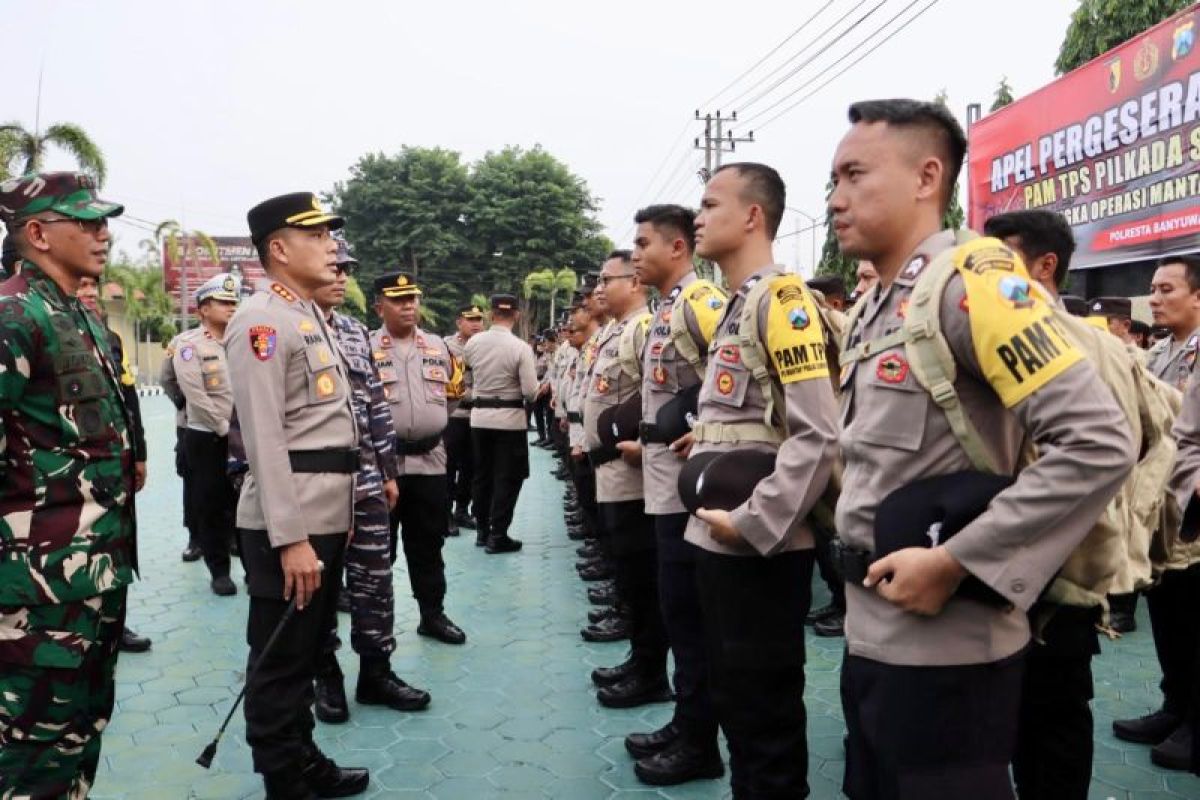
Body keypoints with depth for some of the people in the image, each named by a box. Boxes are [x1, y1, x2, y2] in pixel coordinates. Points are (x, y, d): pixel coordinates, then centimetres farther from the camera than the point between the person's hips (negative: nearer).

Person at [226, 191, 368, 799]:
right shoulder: (262, 319, -14)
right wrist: (290, 538, -23)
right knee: (281, 661, 4)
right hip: (289, 523, -10)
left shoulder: (309, 315, 15)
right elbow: (263, 438, -21)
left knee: (307, 650, 20)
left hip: (325, 516, 10)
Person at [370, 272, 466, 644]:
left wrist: (431, 423, 12)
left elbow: (451, 393, 21)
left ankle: (433, 614, 24)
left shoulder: (438, 346, 10)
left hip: (430, 460, 4)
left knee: (428, 543, 13)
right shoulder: (365, 348, -4)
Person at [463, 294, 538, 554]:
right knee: (507, 477, 4)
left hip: (479, 415, 5)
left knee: (482, 474, 15)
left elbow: (464, 365, 18)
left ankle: (482, 530, 24)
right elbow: (530, 391, -16)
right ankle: (497, 536, 4)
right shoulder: (521, 348, -16)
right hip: (510, 418, -4)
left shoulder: (474, 342, -3)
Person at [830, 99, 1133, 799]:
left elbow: (1100, 444, -23)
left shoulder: (972, 280, -15)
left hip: (944, 649, -8)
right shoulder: (872, 310, 11)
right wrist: (855, 552, 9)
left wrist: (956, 563, -21)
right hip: (870, 637, 8)